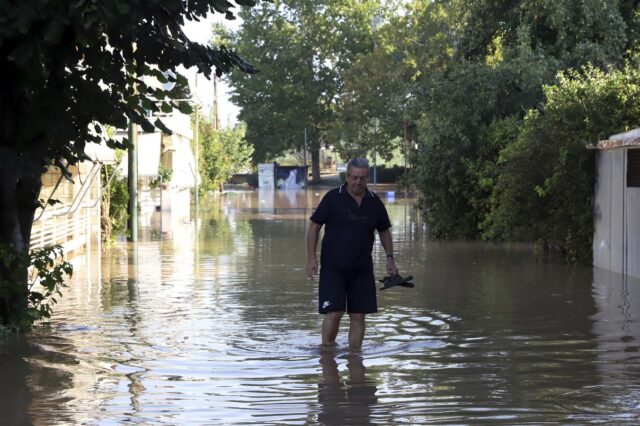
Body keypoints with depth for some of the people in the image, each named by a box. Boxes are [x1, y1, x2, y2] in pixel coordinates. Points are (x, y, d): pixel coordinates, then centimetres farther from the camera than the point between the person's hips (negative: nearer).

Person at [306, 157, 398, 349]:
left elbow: (384, 231, 18)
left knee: (358, 315, 3)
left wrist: (390, 258, 8)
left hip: (362, 269, 4)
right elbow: (314, 226, -3)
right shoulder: (333, 197, -5)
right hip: (333, 267, -4)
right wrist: (311, 257, -11)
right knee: (334, 312, -10)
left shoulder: (374, 202, 6)